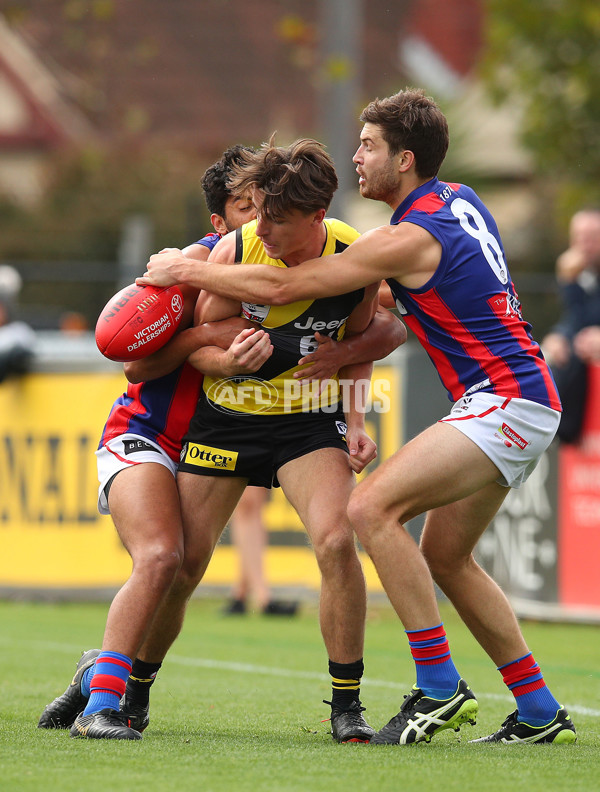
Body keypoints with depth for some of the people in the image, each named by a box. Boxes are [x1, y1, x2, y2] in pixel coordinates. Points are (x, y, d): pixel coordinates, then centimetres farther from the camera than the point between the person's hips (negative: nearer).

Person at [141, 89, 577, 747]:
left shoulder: (412, 238, -16)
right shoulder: (458, 199, 11)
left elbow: (280, 287, -13)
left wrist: (183, 270, -4)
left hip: (506, 402, -10)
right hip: (520, 401, 10)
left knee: (373, 507, -19)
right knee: (444, 557, 14)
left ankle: (439, 689, -18)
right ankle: (540, 714, 17)